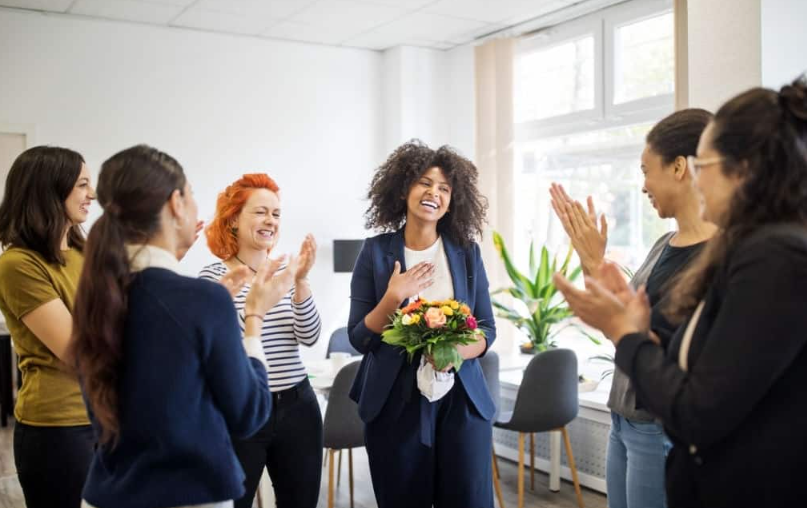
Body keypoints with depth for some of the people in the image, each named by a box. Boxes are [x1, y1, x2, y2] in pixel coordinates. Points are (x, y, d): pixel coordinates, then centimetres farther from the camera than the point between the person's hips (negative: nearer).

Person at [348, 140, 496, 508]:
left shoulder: (466, 251, 2)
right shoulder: (377, 251, -3)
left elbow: (487, 329, 5)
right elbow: (359, 338, -3)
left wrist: (456, 352, -14)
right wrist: (393, 297, -17)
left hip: (461, 398, 1)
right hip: (395, 401, -1)